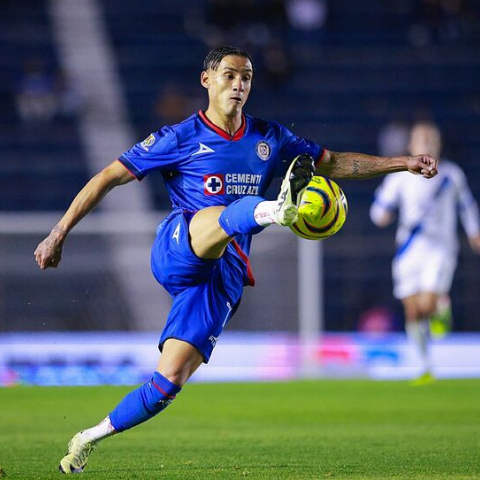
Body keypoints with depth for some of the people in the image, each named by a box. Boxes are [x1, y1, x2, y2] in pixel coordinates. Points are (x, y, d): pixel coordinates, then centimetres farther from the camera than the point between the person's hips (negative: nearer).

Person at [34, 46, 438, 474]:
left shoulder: (269, 139, 17)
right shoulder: (181, 139, 5)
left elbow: (332, 164, 25)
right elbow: (109, 178, 6)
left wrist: (403, 163, 17)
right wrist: (59, 233, 0)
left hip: (224, 275, 3)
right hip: (178, 250, -3)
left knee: (170, 380, -8)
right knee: (222, 217, -37)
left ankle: (90, 439, 6)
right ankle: (272, 210, -71)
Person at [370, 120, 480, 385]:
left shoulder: (451, 174, 2)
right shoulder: (400, 178, 1)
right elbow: (380, 210, 8)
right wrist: (383, 214, -15)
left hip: (441, 249, -1)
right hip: (410, 251, 1)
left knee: (427, 306, -19)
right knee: (413, 313, 0)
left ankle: (442, 306, 18)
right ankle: (425, 368, 15)